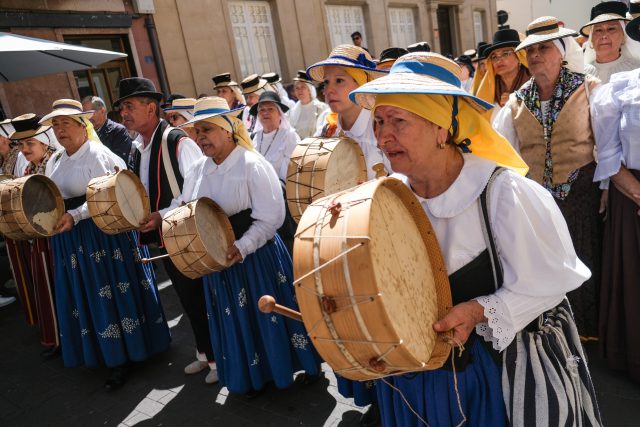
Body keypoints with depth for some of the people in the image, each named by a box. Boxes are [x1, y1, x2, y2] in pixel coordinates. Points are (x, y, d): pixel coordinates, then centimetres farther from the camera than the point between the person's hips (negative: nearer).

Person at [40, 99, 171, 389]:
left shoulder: (98, 155, -11)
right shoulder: (54, 162, 14)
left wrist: (74, 216, -27)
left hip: (103, 233, -8)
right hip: (70, 239, 8)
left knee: (112, 293, -1)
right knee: (85, 295, 13)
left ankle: (122, 357, 12)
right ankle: (104, 351, 30)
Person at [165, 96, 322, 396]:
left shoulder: (252, 165, -15)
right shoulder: (199, 170, 6)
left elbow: (271, 217, -19)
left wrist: (242, 247, -28)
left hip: (257, 257, -6)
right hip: (219, 258, 6)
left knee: (267, 314, 7)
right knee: (237, 320, 17)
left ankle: (284, 368, 32)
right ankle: (252, 375, 38)